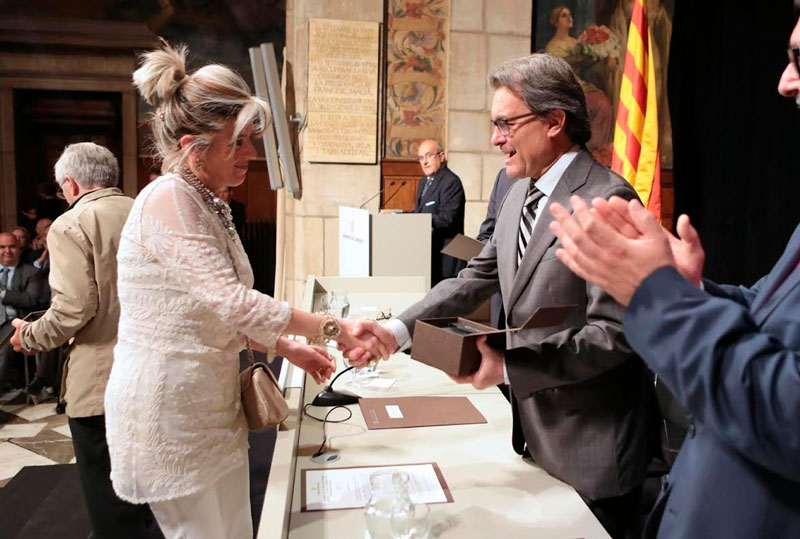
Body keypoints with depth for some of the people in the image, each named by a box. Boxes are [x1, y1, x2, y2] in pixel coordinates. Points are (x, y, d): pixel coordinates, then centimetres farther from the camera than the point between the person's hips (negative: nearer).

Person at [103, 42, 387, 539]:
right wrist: (334, 328, -23)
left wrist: (288, 348, 5)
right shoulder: (168, 201, -18)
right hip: (166, 404, -8)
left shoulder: (210, 205, 10)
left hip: (213, 400, 9)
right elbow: (232, 302, -26)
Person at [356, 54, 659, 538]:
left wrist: (509, 363, -28)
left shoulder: (607, 200, -21)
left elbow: (613, 334, -23)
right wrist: (398, 330, -4)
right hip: (539, 429, 8)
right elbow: (478, 277, 6)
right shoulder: (521, 194, 6)